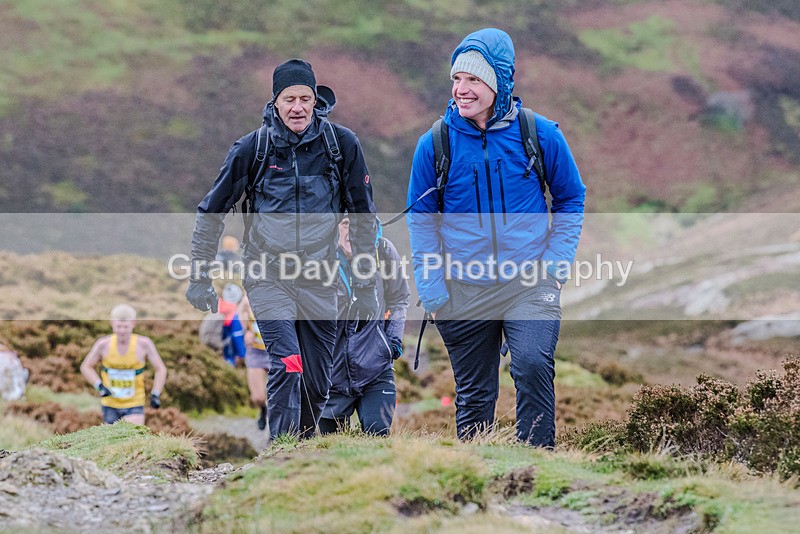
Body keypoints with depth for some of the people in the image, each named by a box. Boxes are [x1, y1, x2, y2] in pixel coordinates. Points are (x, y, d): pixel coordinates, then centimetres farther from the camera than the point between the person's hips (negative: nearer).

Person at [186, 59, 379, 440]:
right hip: (267, 276, -2)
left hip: (319, 279, 2)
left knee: (318, 386, 7)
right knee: (287, 366, -21)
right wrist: (199, 277, 3)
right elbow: (211, 212, 6)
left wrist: (366, 286, 5)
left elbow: (363, 217, 6)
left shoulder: (342, 145, -3)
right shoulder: (252, 148, -5)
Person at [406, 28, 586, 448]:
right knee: (473, 393, 10)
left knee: (533, 366, -23)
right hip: (464, 292, 2)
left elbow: (570, 200, 9)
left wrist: (555, 263, -2)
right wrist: (431, 287, -1)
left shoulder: (541, 134, -4)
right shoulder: (435, 143, -4)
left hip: (530, 285, -1)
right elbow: (422, 219, 7)